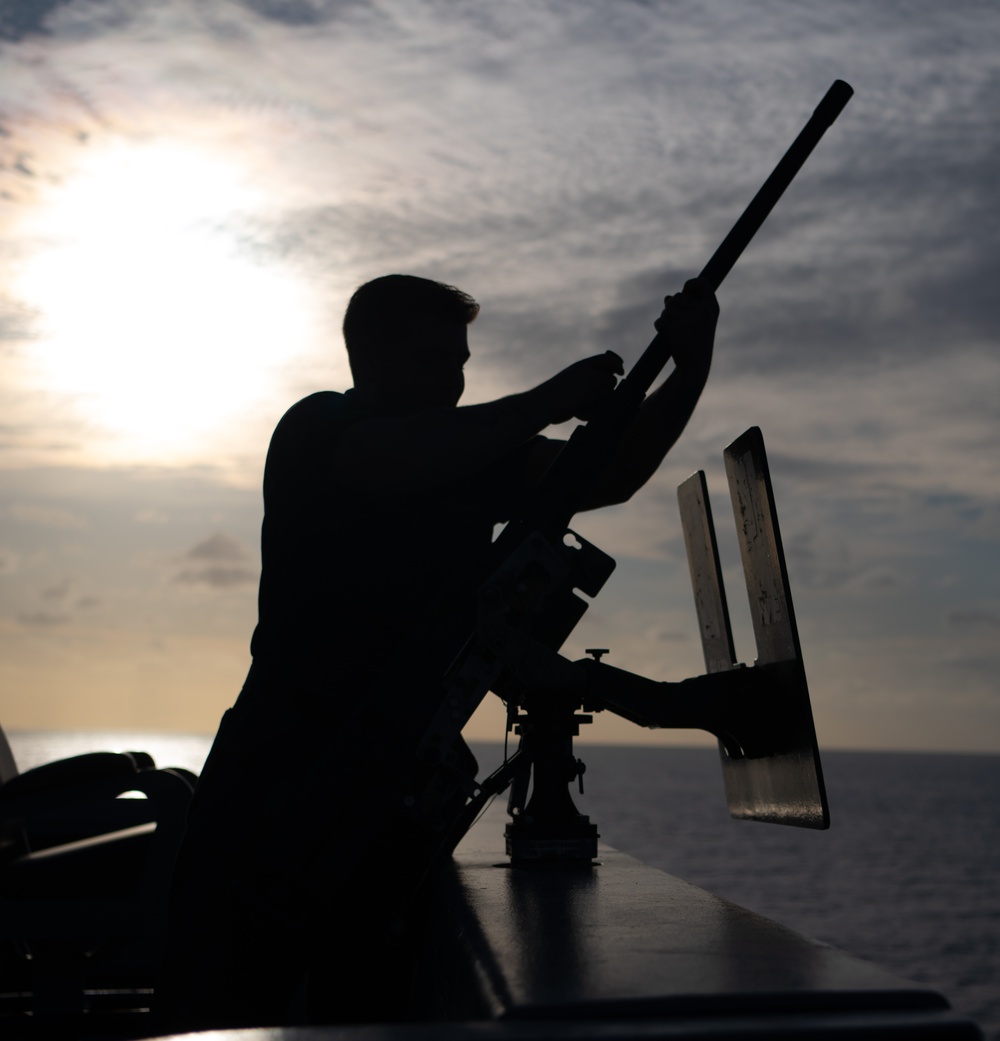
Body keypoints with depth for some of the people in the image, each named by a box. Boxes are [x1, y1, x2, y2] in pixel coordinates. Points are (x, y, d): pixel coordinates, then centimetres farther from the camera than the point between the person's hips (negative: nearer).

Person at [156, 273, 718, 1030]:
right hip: (284, 788, -4)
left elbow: (612, 475, 7)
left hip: (404, 792, 5)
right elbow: (395, 461, -25)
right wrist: (548, 402, -20)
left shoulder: (473, 458, 11)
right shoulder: (315, 429, -3)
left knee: (371, 1011, 8)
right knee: (224, 1010, -1)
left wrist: (690, 370, -5)